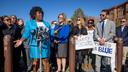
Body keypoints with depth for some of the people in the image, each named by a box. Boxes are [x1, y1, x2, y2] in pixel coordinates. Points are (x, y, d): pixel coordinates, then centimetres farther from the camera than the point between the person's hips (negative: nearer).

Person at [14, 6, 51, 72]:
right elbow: (26, 33, -1)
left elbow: (50, 33, 18)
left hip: (45, 45, 3)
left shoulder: (46, 24, 16)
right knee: (35, 60, -2)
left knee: (46, 61, 2)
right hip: (35, 45, -2)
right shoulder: (29, 23, 6)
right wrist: (21, 40, -14)